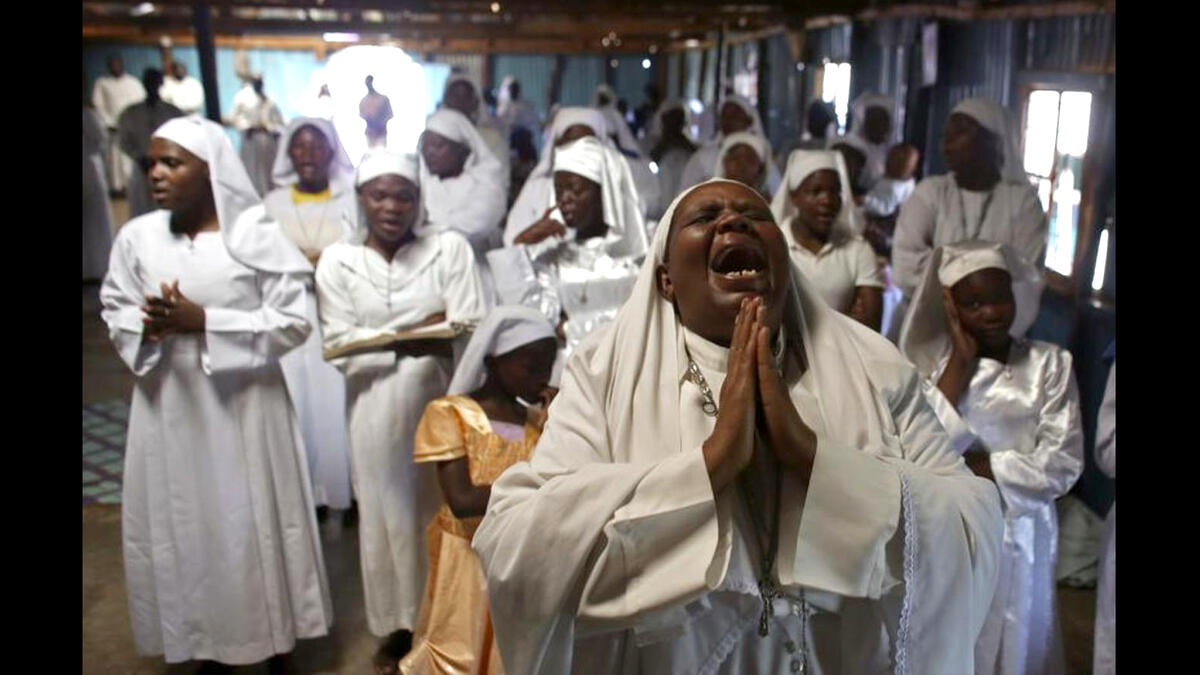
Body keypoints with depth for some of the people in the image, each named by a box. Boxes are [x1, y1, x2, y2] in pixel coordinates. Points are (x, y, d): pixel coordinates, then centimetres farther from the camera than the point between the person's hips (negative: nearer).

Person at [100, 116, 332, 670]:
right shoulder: (136, 236, 0)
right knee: (186, 524, 11)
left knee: (254, 522, 7)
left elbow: (293, 321, -11)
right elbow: (115, 312, 9)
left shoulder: (256, 235, -10)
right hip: (169, 403, 3)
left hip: (242, 403, -3)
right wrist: (147, 325, -14)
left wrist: (203, 321, -19)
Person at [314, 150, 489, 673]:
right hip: (378, 408, 1)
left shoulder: (450, 248, -1)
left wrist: (404, 338, -18)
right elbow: (339, 347, -5)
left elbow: (473, 330, -8)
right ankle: (399, 624, 27)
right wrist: (410, 338, -16)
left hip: (442, 400, -1)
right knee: (387, 511, 10)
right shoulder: (338, 261, 2)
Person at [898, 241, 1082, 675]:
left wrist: (970, 467, -12)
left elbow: (1062, 464, -9)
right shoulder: (934, 360, 0)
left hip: (1017, 538, 0)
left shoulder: (1049, 363, -3)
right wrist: (960, 361, -13)